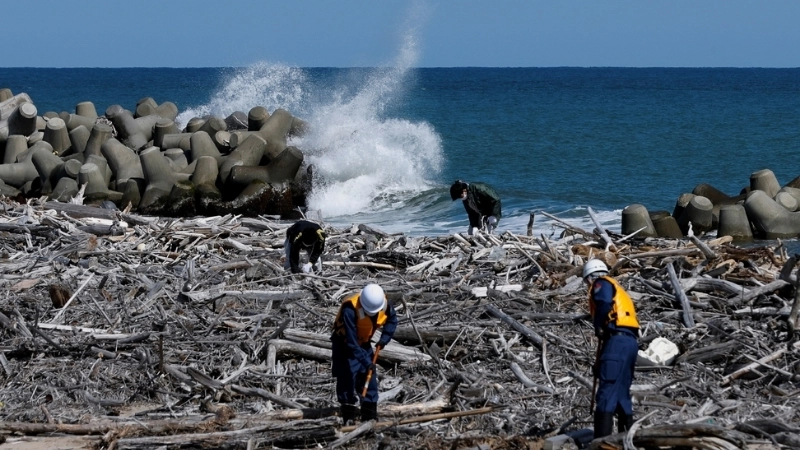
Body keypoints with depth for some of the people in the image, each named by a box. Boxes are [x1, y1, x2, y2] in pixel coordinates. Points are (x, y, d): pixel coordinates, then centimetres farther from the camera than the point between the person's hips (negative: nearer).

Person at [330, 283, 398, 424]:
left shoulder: (384, 304, -20)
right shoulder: (350, 310, -37)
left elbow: (392, 320, 4)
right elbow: (351, 341, -36)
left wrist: (384, 339, -8)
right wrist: (365, 361, -38)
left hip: (363, 342, 5)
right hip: (344, 344, -5)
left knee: (369, 376, 2)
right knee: (347, 375, -12)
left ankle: (370, 415, 8)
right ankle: (348, 416, -7)